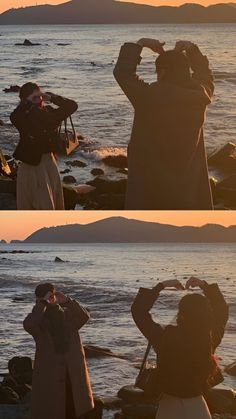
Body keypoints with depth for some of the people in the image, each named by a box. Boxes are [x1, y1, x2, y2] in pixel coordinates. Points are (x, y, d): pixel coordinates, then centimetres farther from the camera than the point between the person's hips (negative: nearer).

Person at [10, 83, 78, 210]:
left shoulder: (49, 113, 1)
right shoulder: (22, 117, -13)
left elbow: (72, 106, 0)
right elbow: (14, 117, -35)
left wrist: (52, 98, -12)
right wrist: (29, 103, -24)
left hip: (49, 162, 5)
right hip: (30, 165, -5)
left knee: (56, 204, 14)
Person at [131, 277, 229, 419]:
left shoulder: (165, 338, -25)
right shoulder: (212, 339, -15)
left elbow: (138, 311, -13)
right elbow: (222, 310, 6)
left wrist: (161, 286, -10)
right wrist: (205, 286, 1)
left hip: (171, 408, -2)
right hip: (197, 407, 2)